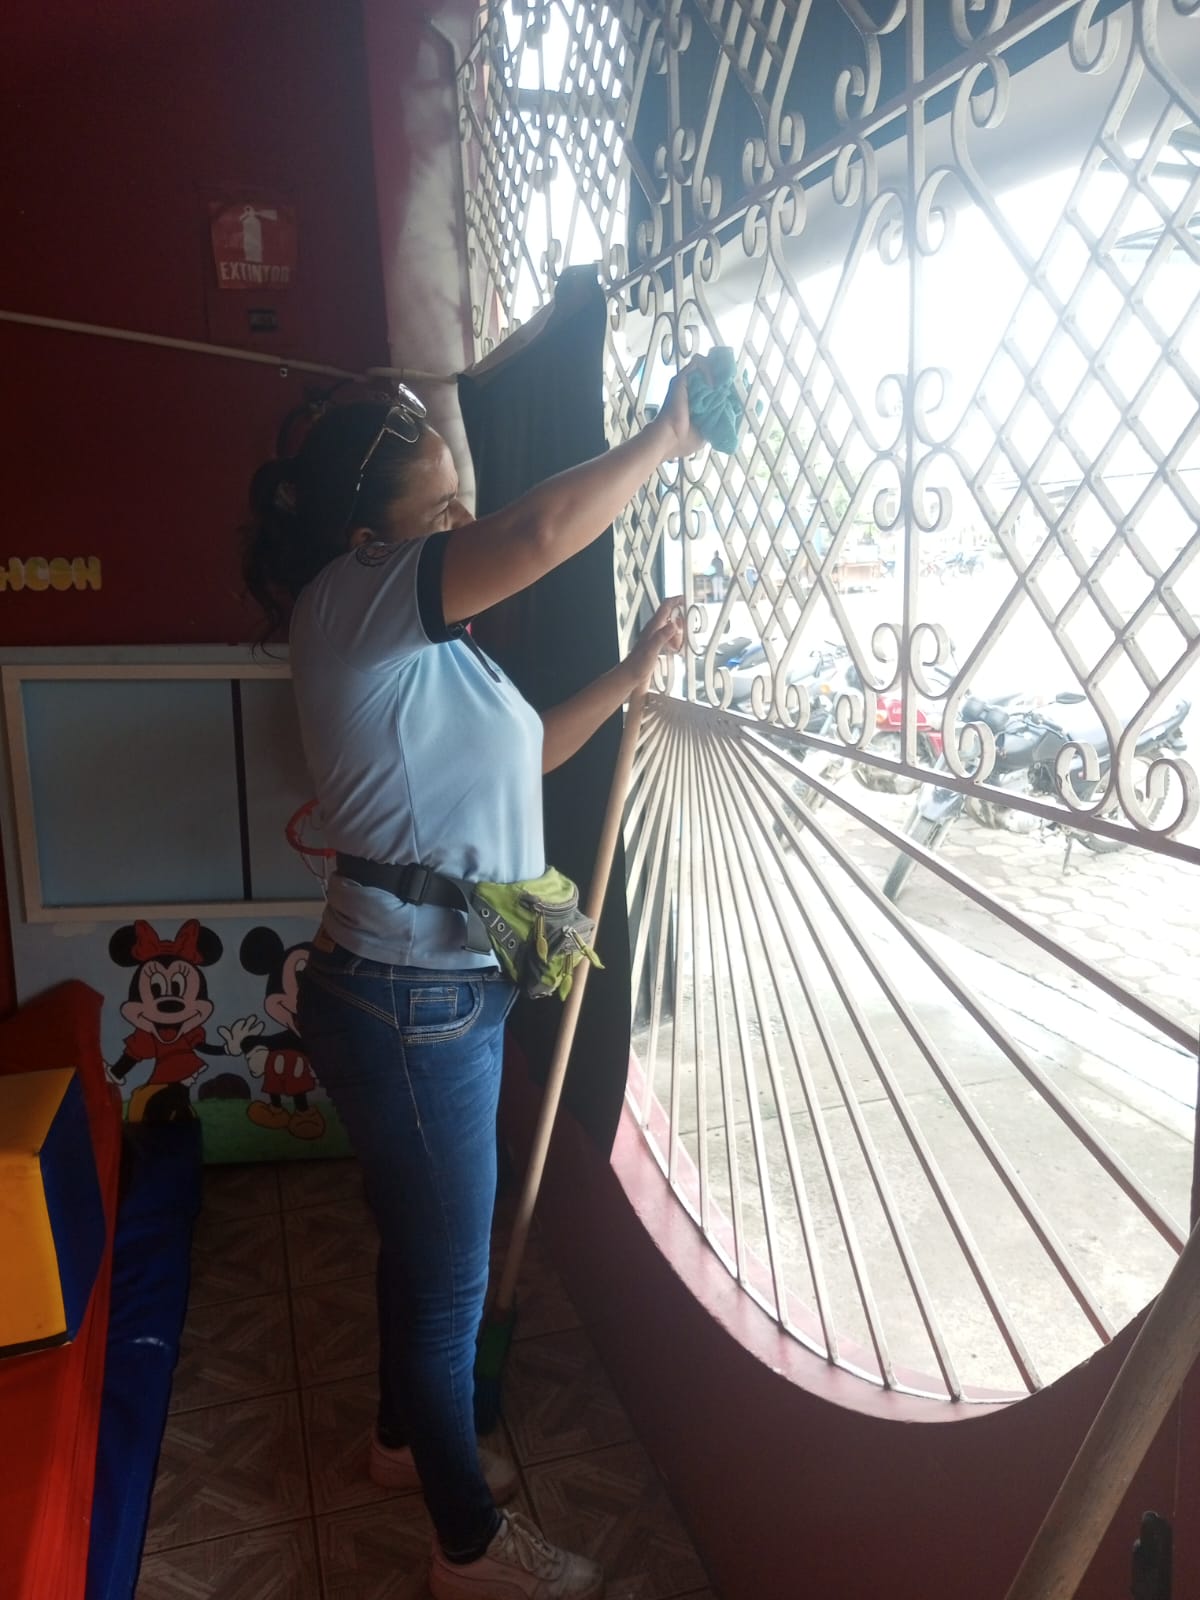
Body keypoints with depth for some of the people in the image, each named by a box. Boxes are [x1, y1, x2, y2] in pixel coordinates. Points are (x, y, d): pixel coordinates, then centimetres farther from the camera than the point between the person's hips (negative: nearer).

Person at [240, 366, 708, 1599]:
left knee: (423, 1245, 26)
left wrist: (631, 673, 17)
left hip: (440, 995, 10)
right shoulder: (351, 600, -18)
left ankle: (407, 1439, 50)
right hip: (409, 1006, -10)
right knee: (448, 1279, 8)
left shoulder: (415, 636, 12)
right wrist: (664, 436, -18)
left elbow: (519, 754, 22)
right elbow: (544, 532, -33)